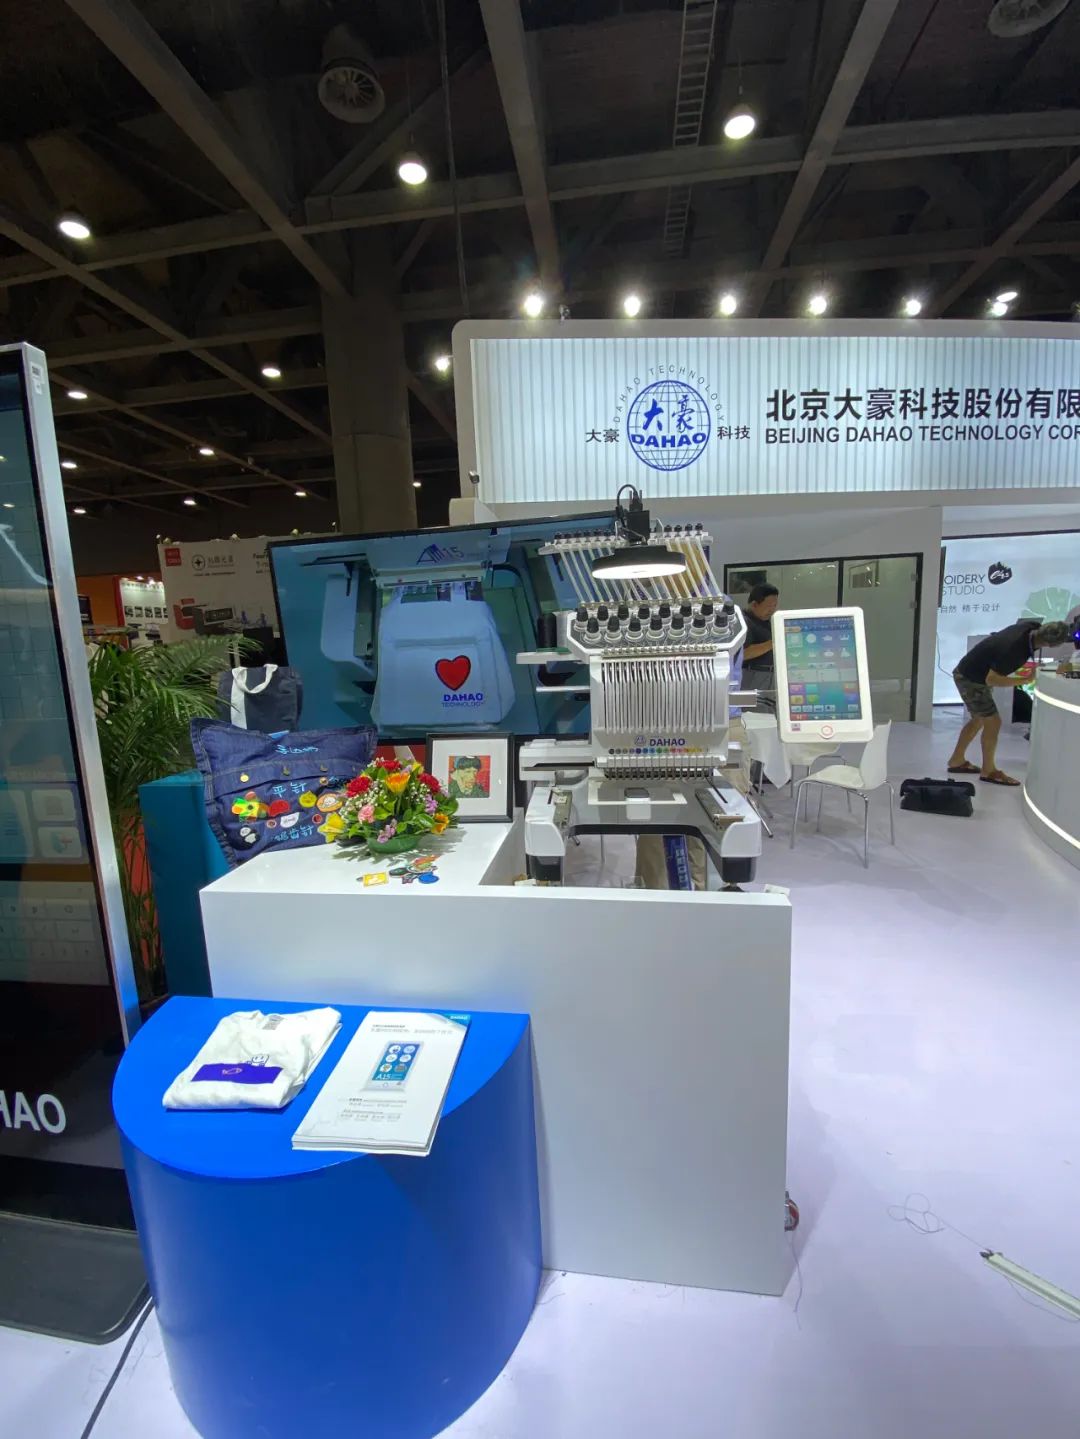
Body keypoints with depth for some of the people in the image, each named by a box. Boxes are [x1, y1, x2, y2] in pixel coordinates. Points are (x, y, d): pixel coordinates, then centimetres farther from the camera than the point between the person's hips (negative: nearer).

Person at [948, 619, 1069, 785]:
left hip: (972, 672, 9)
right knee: (993, 722, -3)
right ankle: (989, 771, 10)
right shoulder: (1013, 649, -34)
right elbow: (991, 680, -26)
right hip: (970, 679, -9)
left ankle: (957, 761, 28)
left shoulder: (1032, 626, -13)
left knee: (978, 720, 18)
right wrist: (1025, 680, -22)